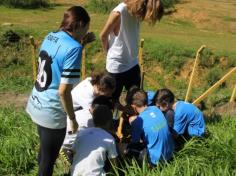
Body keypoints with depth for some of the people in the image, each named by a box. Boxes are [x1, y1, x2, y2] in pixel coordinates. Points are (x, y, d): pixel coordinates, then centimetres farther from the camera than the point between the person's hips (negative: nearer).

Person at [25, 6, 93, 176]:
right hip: (51, 112, -8)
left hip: (36, 105, 8)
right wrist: (73, 119, -10)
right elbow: (63, 91, -22)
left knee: (44, 150, 28)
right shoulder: (73, 48, -21)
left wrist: (81, 44, 12)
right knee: (49, 159, 13)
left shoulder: (50, 37, 3)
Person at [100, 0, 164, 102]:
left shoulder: (136, 12, -4)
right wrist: (111, 54, 2)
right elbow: (103, 36, -13)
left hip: (132, 64, 7)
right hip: (117, 66, -7)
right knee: (113, 100, 10)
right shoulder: (118, 13, -24)